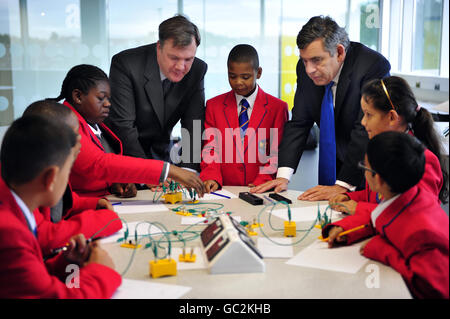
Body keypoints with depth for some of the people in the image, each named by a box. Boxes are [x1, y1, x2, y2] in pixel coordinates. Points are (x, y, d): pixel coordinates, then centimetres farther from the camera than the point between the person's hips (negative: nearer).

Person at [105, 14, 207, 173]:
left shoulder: (197, 70, -10)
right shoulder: (125, 64, -22)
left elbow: (194, 128, -9)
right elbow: (123, 126, -24)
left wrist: (187, 171, -24)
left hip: (161, 152, 3)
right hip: (123, 151, -3)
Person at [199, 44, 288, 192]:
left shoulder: (277, 107, 5)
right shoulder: (213, 106, 10)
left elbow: (278, 152, 2)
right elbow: (210, 148, 6)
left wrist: (262, 181, -13)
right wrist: (211, 178, -13)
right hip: (225, 189, 3)